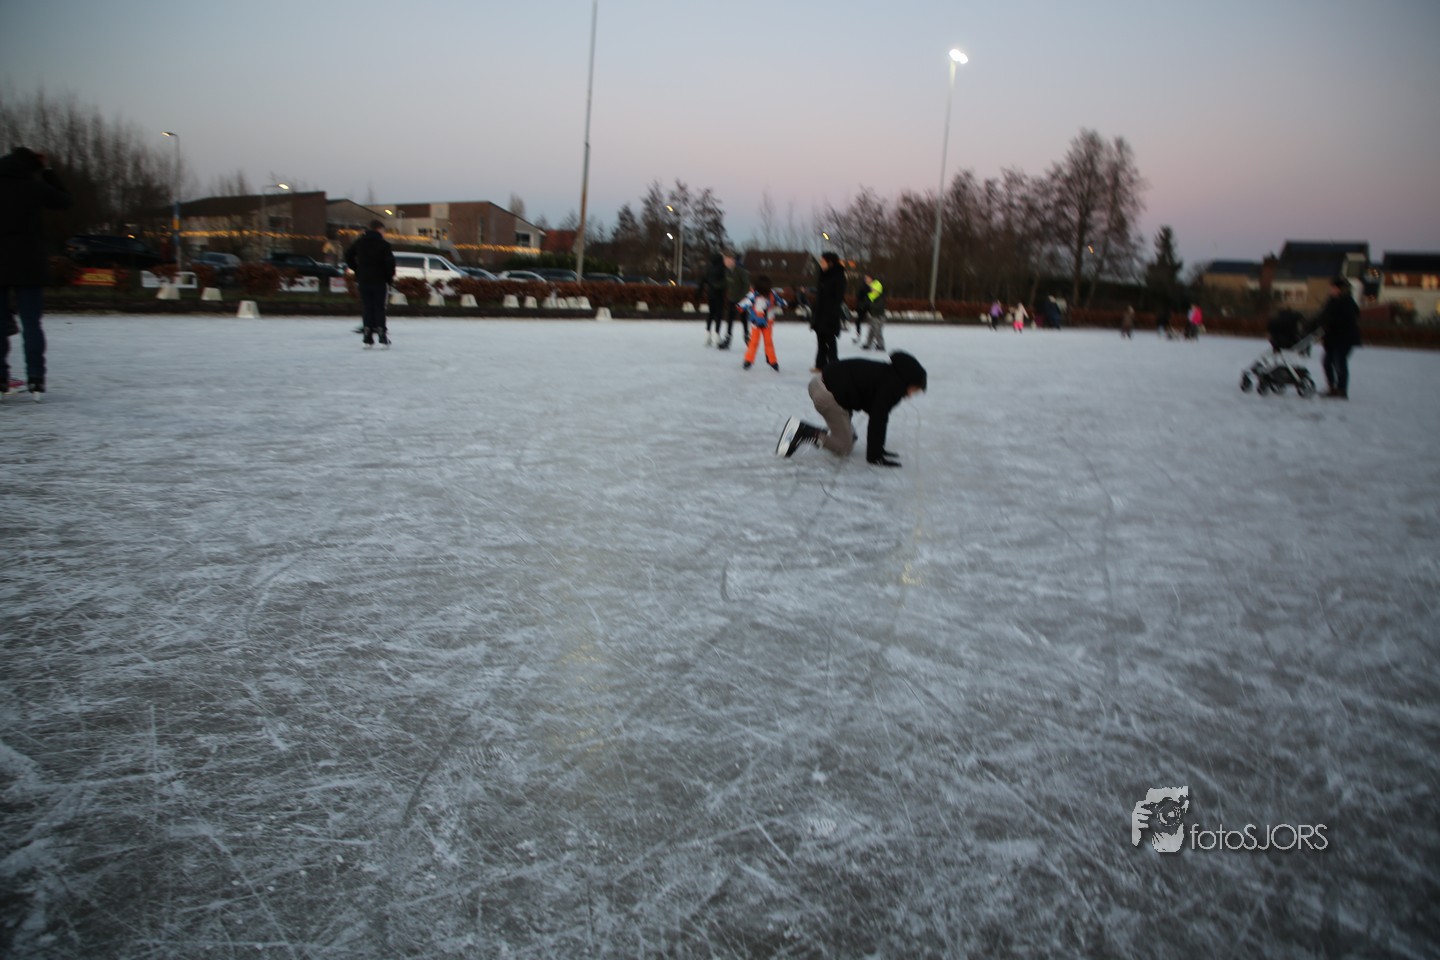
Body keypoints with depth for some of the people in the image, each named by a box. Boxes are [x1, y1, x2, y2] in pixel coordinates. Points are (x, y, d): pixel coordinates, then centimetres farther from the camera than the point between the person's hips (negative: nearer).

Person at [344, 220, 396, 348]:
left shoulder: (359, 242, 7)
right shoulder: (384, 244, -8)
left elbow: (348, 256, 11)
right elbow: (390, 262, -14)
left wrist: (357, 270, 16)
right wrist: (390, 277, -1)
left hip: (363, 280, 4)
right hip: (379, 280, -3)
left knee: (367, 309, 7)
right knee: (379, 308, 2)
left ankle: (368, 339, 3)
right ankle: (382, 337, -4)